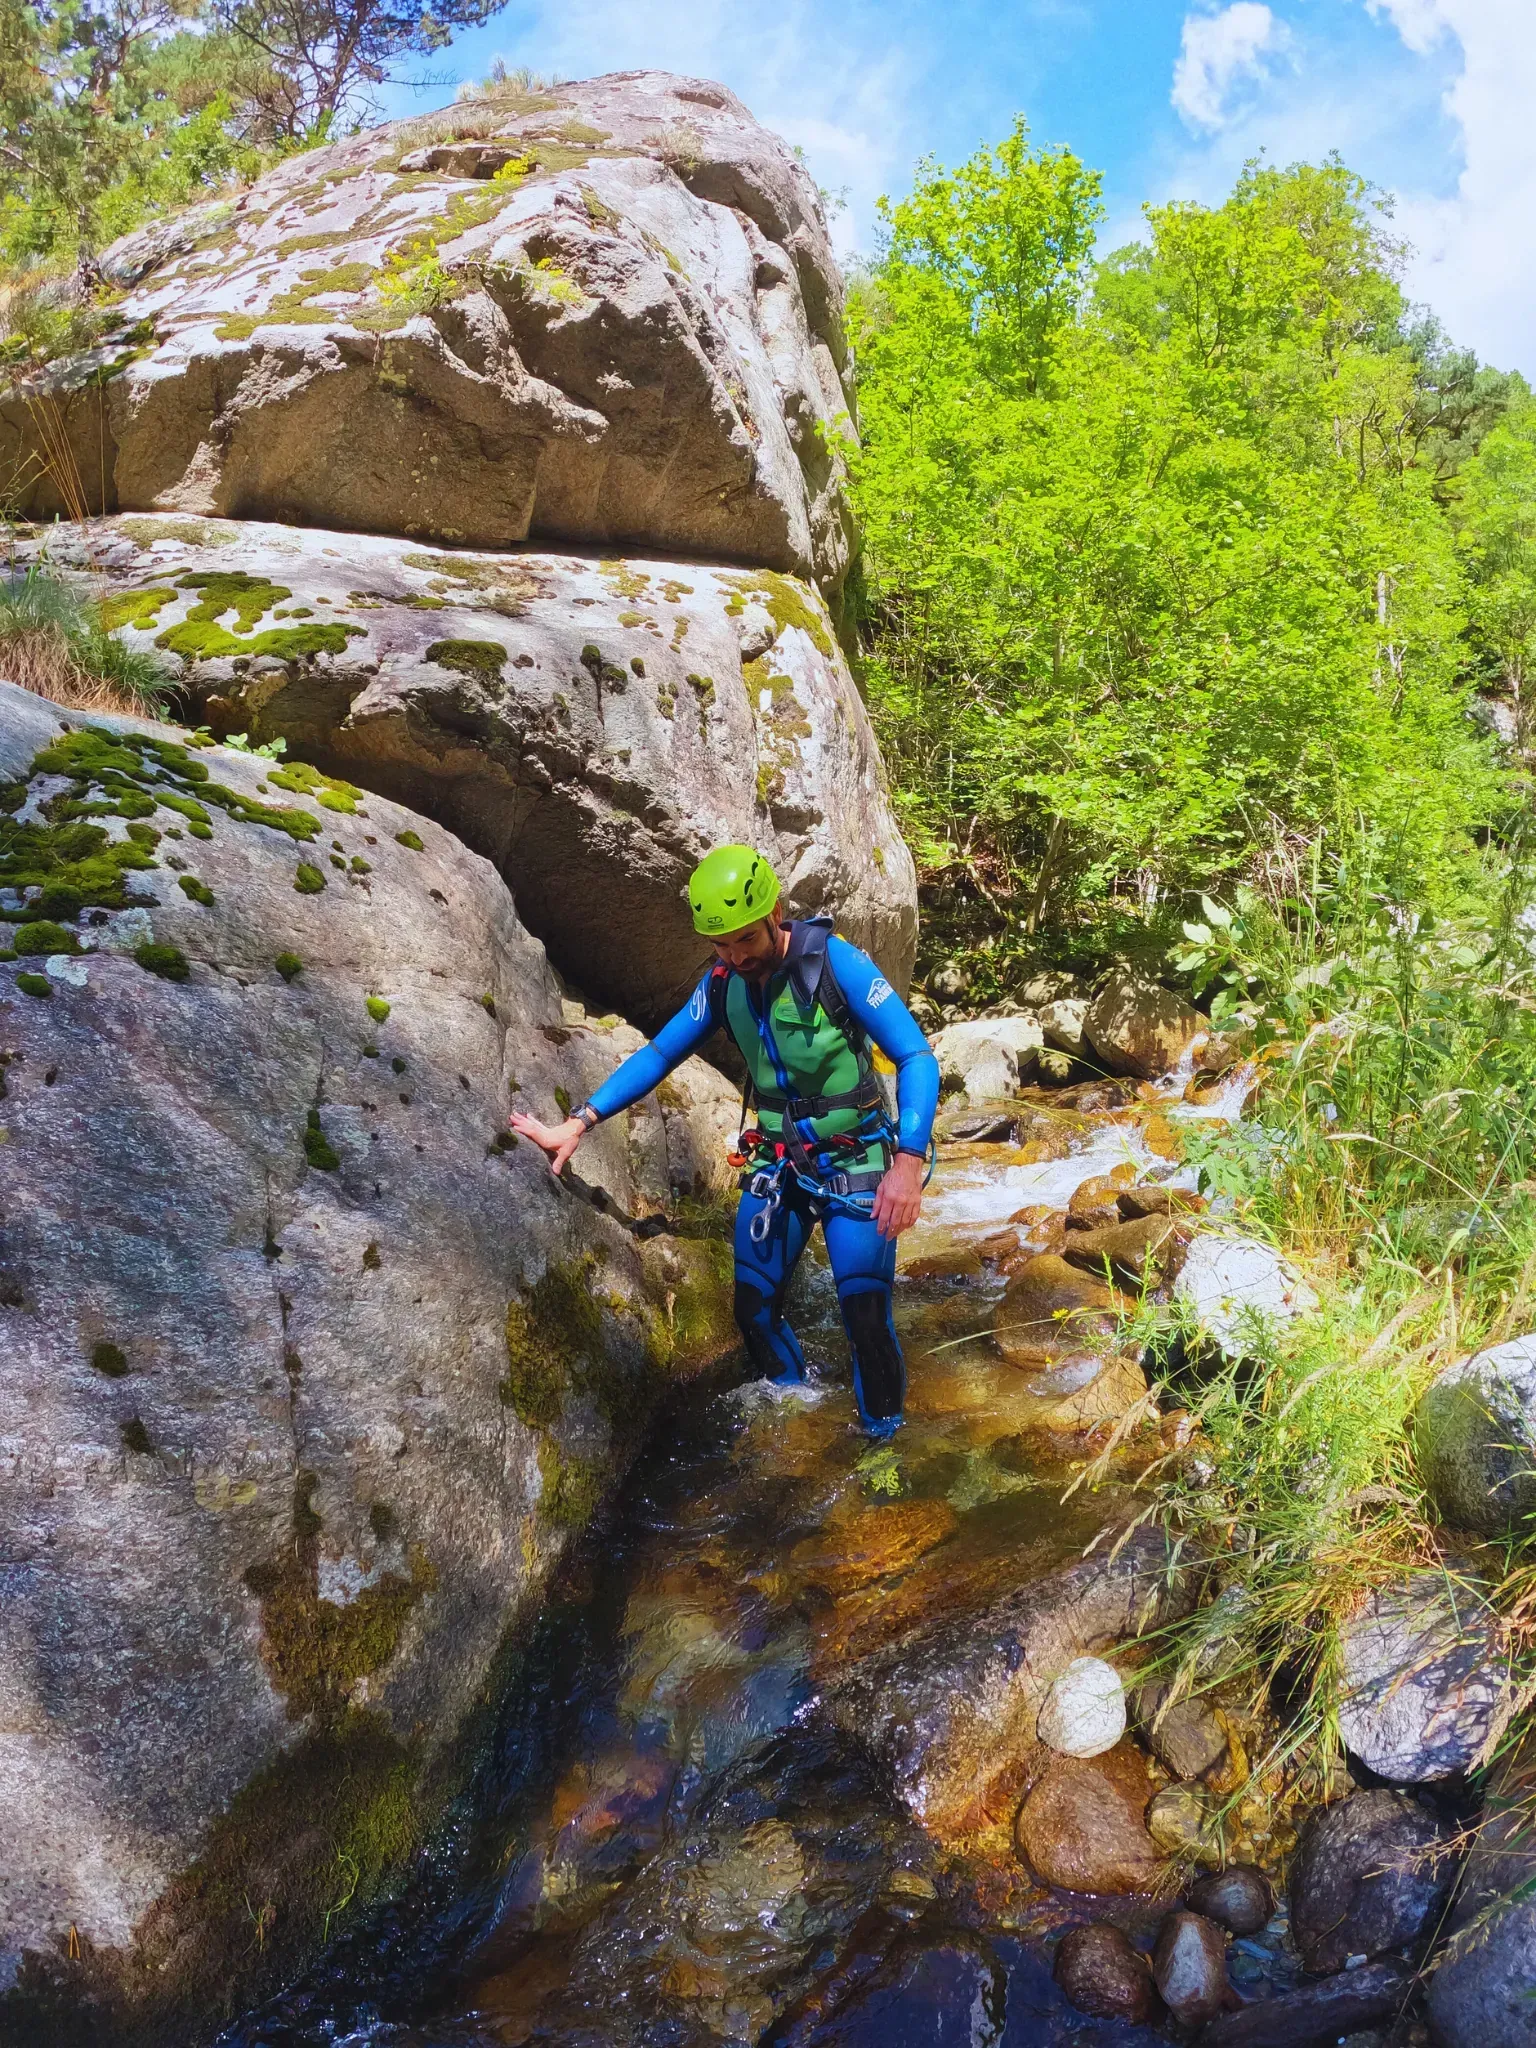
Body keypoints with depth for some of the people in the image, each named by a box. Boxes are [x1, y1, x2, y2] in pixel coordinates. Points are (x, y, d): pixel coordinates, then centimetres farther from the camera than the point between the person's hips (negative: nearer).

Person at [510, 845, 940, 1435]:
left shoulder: (834, 962, -20)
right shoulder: (723, 982, -3)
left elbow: (917, 1058, -22)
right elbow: (658, 1054, 2)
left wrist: (908, 1163, -34)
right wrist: (578, 1123, -8)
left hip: (856, 1166, -5)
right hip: (777, 1166, 5)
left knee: (867, 1321, -8)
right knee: (755, 1310, 5)